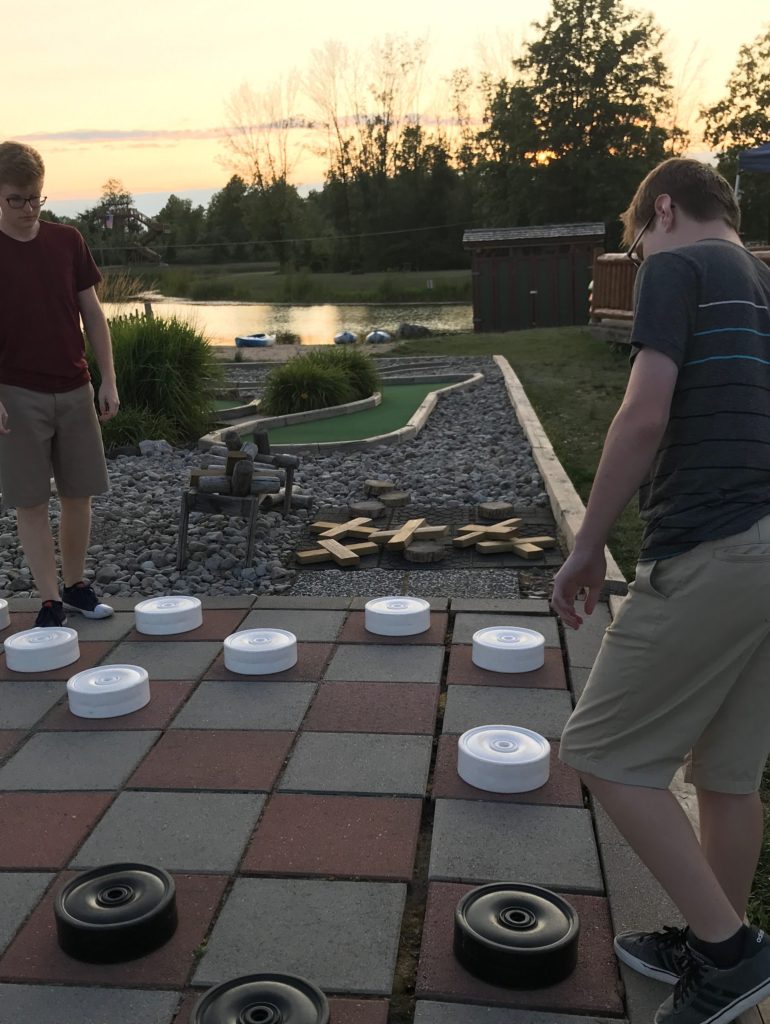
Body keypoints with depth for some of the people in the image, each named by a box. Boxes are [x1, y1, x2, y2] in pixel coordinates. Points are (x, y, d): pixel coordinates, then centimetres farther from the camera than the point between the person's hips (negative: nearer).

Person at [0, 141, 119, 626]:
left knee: (79, 493, 8)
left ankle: (77, 585, 23)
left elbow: (92, 312, 8)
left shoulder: (67, 241, 4)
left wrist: (109, 379, 3)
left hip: (74, 390, 3)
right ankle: (51, 600, 7)